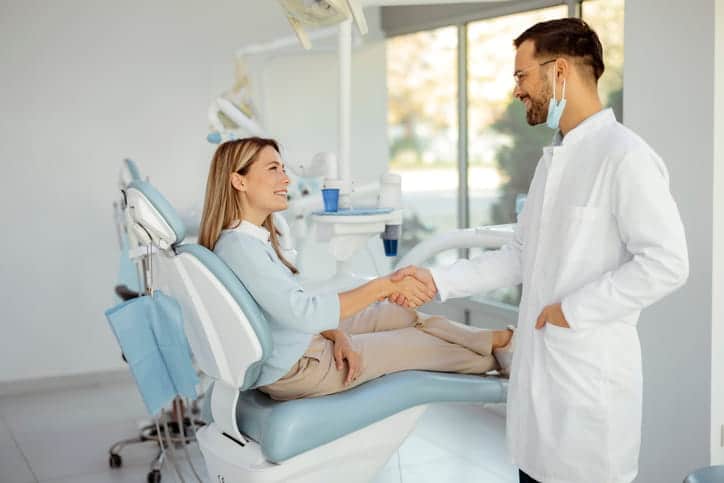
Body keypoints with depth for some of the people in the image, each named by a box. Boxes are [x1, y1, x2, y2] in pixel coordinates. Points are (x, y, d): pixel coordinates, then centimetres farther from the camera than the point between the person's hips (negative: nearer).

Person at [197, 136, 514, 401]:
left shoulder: (256, 236, 4)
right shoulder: (239, 246, -28)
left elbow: (294, 305, 8)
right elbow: (303, 314, -33)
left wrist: (338, 334, -9)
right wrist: (384, 286, -28)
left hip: (305, 339, 9)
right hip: (294, 370, -9)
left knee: (403, 314, 13)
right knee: (415, 342, 6)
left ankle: (495, 339, 29)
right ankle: (497, 355, 30)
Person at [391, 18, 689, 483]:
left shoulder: (625, 156, -16)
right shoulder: (553, 158, 14)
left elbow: (666, 264, -21)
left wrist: (573, 311, -17)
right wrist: (439, 281, 8)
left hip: (590, 371, -8)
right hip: (539, 362, 8)